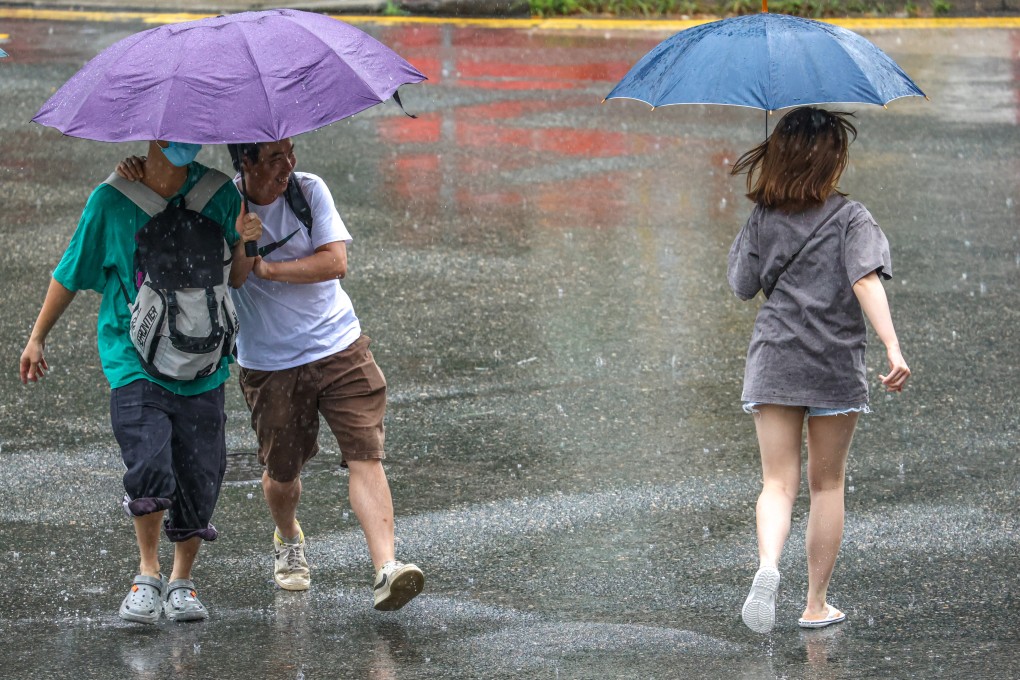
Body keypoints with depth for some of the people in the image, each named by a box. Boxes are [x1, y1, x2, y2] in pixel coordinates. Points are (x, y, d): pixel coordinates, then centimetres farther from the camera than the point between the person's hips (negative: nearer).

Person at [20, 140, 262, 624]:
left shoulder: (217, 193, 0)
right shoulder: (112, 200, -4)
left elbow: (235, 279, 7)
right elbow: (71, 272, 8)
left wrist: (243, 241, -14)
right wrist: (37, 338, 13)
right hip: (134, 360, -2)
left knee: (199, 476, 2)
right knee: (149, 465, -19)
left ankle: (182, 581, 23)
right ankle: (147, 573, 1)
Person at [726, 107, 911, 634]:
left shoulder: (763, 219, 3)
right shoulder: (849, 217, -6)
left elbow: (742, 286, 12)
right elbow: (866, 281, -19)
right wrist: (893, 348, -26)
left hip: (772, 363, 2)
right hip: (835, 364, -2)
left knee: (778, 483, 0)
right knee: (827, 483, 12)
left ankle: (767, 565, -30)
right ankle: (817, 604, 15)